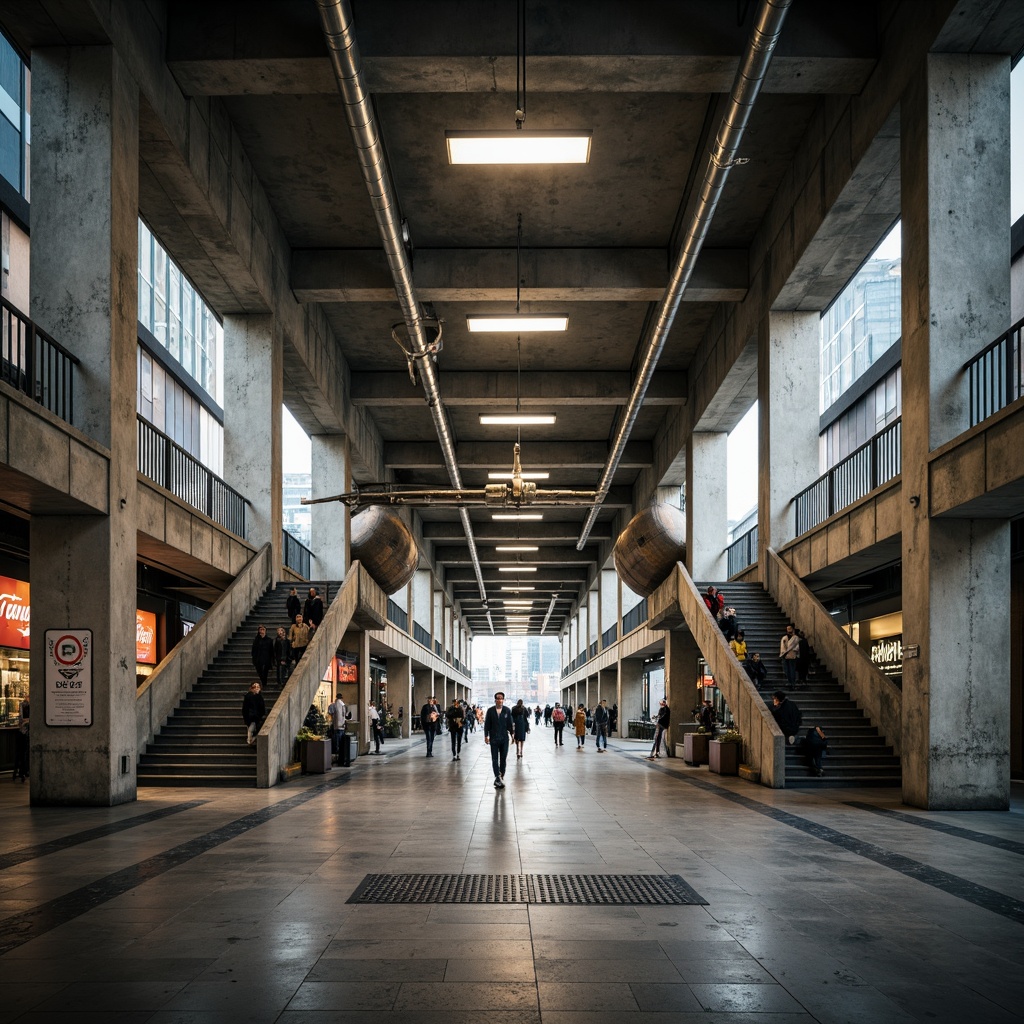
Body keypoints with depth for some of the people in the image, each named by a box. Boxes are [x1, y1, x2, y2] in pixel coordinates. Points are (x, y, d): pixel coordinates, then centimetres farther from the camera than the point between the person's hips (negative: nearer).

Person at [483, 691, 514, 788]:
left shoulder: (507, 711, 1)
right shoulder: (490, 711, -1)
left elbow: (510, 724, 5)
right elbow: (487, 724, 2)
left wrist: (512, 734, 5)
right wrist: (486, 736, -2)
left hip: (504, 738, 1)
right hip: (494, 739, -1)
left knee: (503, 759, 6)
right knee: (495, 759, -2)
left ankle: (501, 776, 16)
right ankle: (497, 777, -2)